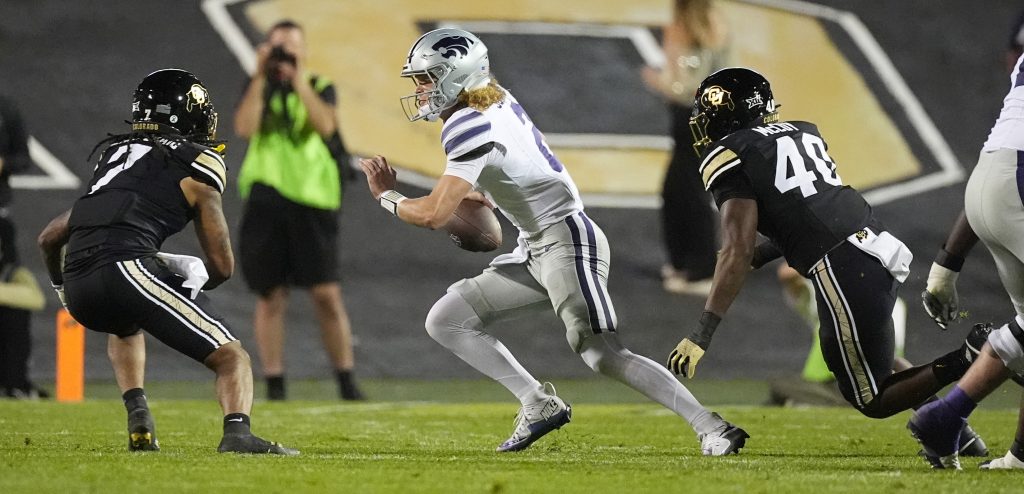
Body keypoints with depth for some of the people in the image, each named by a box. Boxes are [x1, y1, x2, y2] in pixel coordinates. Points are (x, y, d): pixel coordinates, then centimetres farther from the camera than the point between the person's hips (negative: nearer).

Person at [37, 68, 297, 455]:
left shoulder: (115, 154, 29)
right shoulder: (196, 167, 11)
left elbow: (49, 238, 35)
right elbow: (223, 265, 12)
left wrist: (60, 286, 54)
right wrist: (195, 286, 34)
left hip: (79, 291, 6)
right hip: (126, 268, -6)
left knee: (125, 327, 41)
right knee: (231, 357, -1)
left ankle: (138, 417, 19)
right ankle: (237, 432, -30)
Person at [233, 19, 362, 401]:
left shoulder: (320, 88, 9)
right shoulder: (257, 89, 11)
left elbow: (325, 125, -12)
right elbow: (244, 128, -7)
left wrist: (299, 79, -11)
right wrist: (260, 78, -8)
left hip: (312, 201, -1)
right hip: (265, 201, 1)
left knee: (327, 294, -4)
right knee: (270, 297, 2)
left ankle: (347, 382, 3)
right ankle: (275, 388, 6)